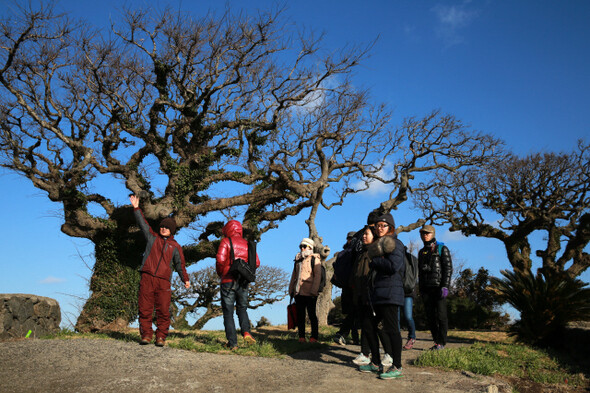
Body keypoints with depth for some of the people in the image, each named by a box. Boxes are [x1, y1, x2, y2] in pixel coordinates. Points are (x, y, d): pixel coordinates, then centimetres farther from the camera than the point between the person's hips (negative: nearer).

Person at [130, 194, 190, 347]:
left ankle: (161, 337, 5)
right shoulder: (153, 237, 17)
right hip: (147, 278, 0)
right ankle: (146, 335, 6)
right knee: (145, 309, -2)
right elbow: (142, 223, 12)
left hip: (164, 281, 0)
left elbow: (180, 264, 18)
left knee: (163, 310, -4)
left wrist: (185, 279, 9)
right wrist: (136, 208, 5)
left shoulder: (175, 247, 16)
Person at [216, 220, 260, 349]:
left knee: (228, 313, 4)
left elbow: (220, 259, -17)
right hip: (243, 282, 4)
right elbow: (256, 263, 4)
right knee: (242, 309, 20)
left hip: (228, 281, -4)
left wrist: (220, 273, 1)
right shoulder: (247, 244, 11)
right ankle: (246, 331, -4)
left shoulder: (226, 241, -2)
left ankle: (232, 343, 1)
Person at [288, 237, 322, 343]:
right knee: (300, 315, 7)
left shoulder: (315, 259, 0)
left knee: (311, 314, 0)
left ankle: (314, 336, 7)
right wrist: (291, 290, 15)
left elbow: (317, 275, -8)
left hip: (309, 293, -6)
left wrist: (314, 291, -15)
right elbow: (294, 276, 23)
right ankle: (301, 336, 13)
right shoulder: (298, 260, 19)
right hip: (298, 292, 6)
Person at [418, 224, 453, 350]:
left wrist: (445, 286, -15)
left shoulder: (442, 249, 1)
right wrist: (420, 289, 15)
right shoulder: (421, 252, 18)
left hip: (438, 287, -5)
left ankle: (441, 342, 3)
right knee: (430, 316, 4)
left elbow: (448, 268, -6)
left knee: (441, 315, -4)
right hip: (426, 288, 5)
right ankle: (436, 341, 12)